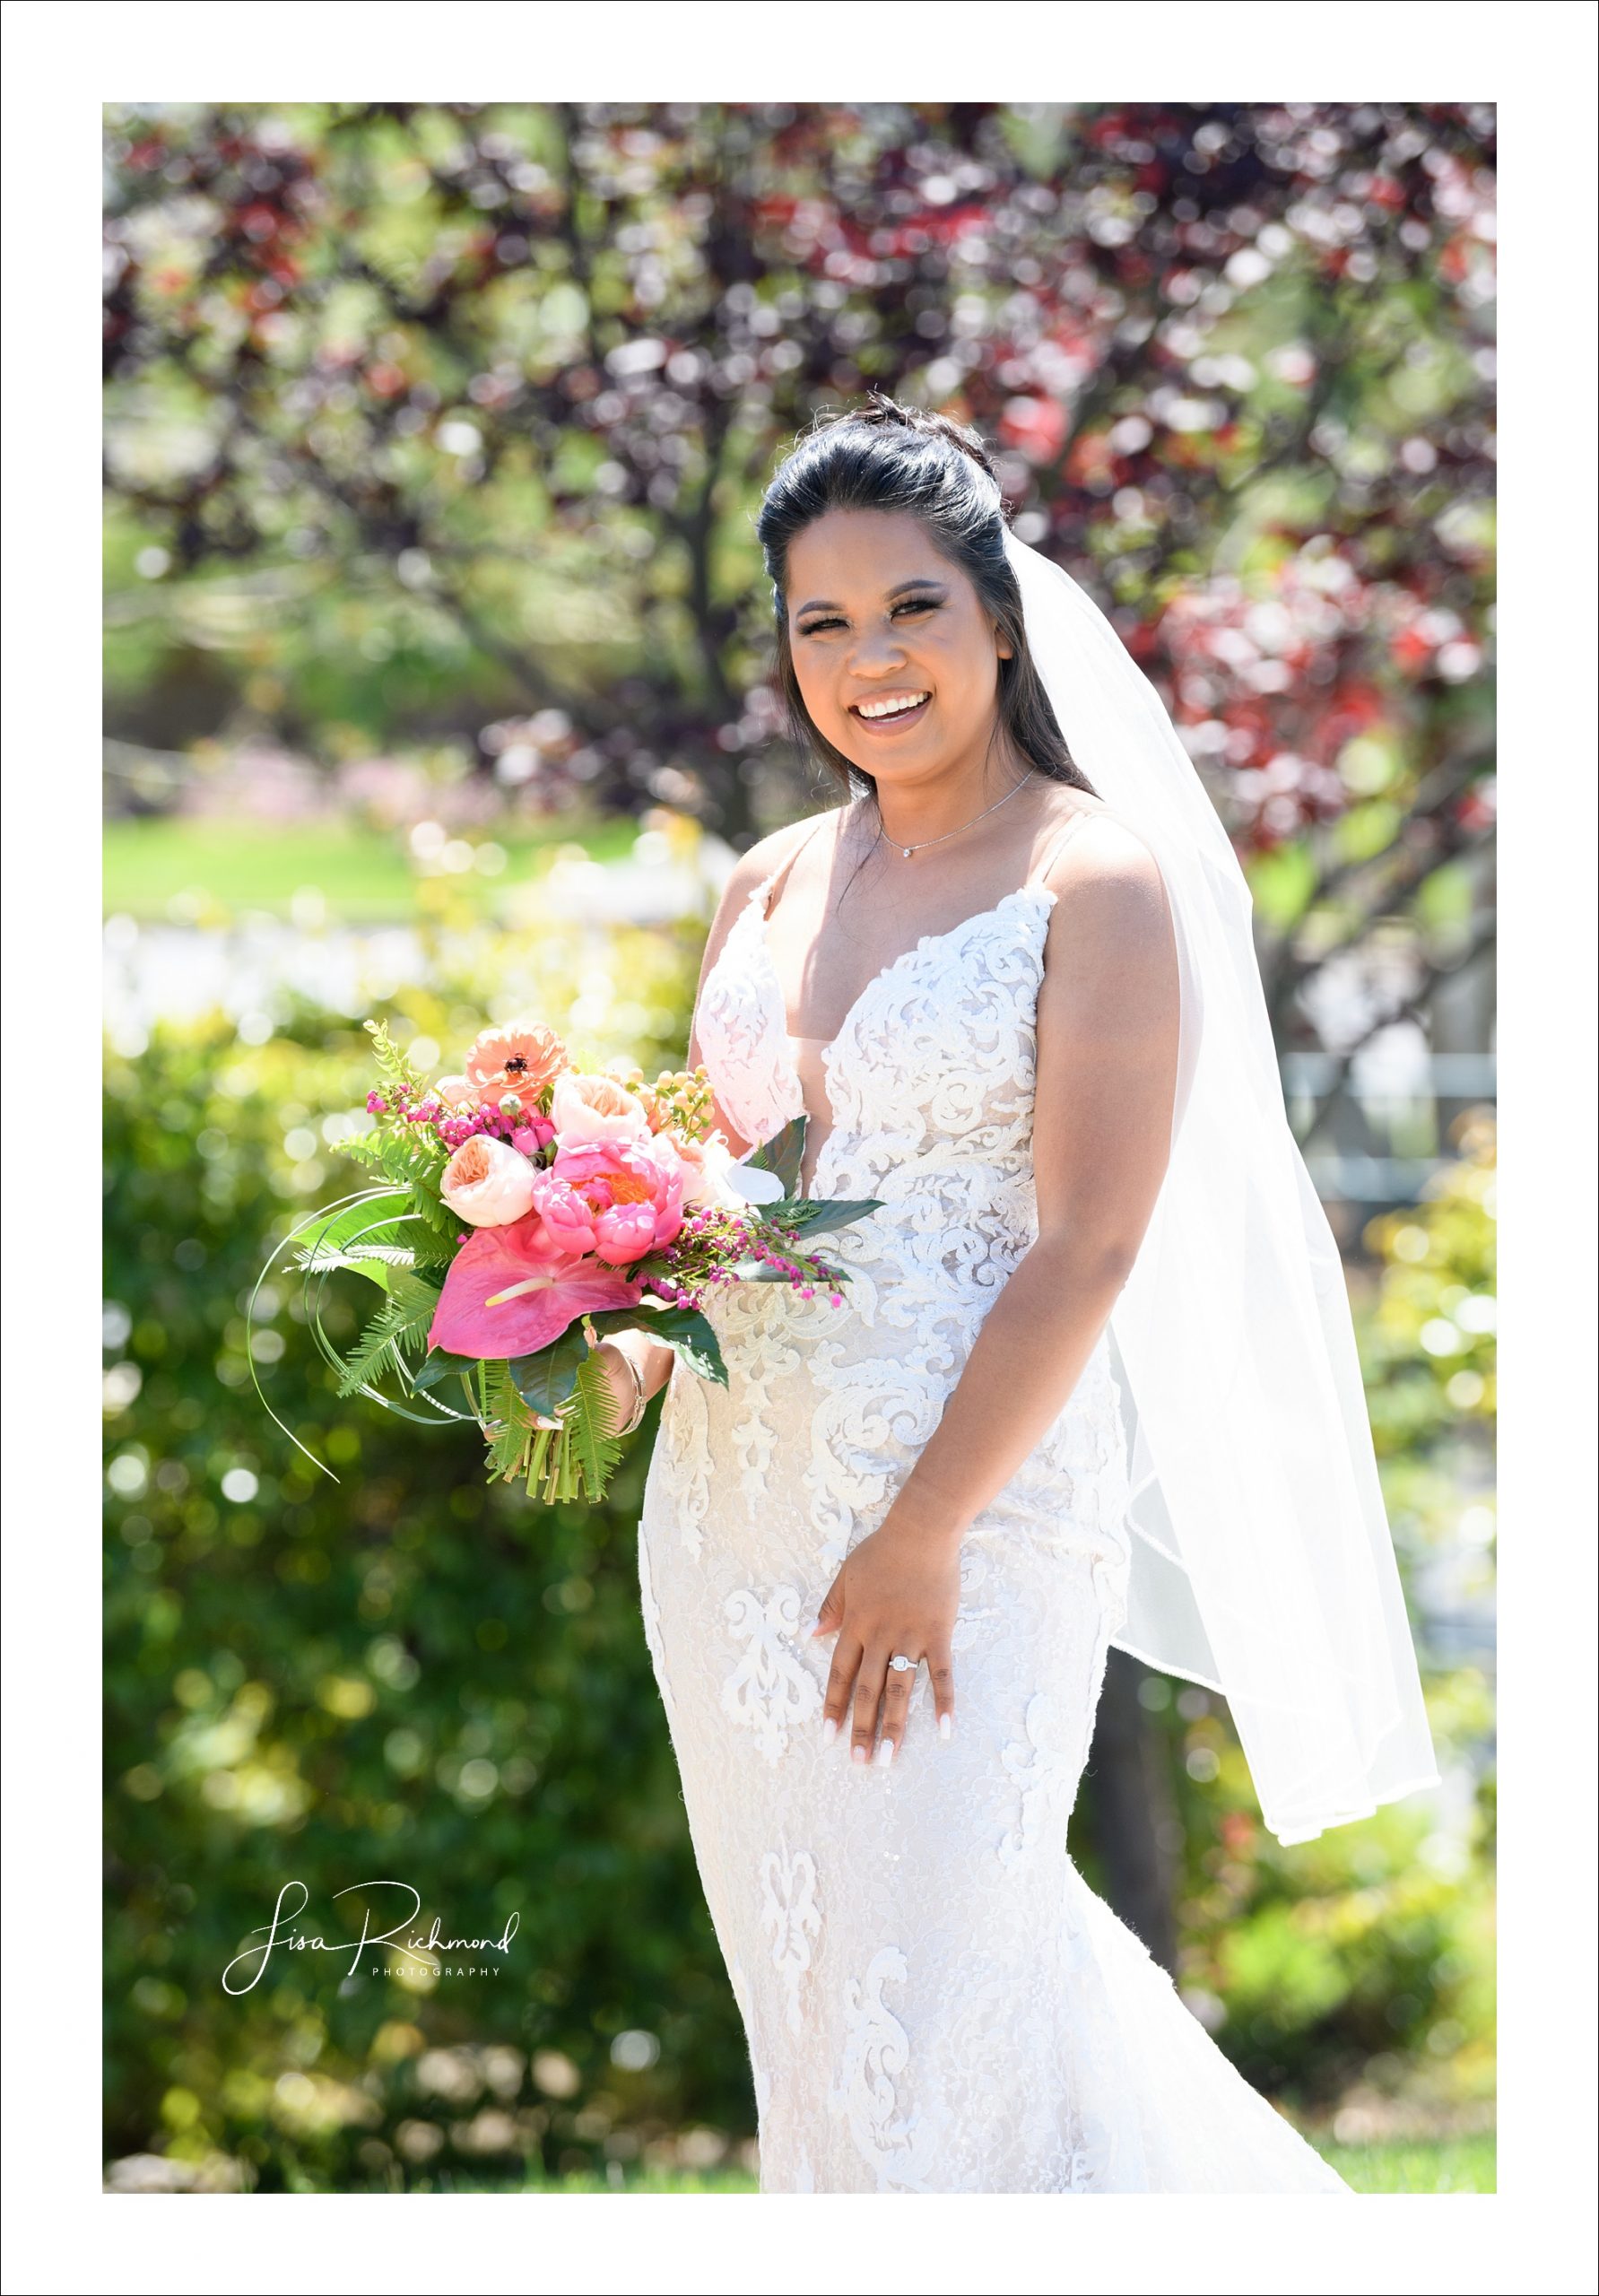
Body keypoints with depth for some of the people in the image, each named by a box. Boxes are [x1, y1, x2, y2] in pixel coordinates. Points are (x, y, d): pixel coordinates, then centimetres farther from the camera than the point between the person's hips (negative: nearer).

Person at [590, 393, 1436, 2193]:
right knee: (793, 1967, 16)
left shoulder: (1102, 880, -8)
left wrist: (923, 1537, -18)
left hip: (977, 1510, -7)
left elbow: (1089, 1249, -14)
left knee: (921, 1991, -2)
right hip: (731, 1505, 7)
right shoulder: (771, 885, 10)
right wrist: (633, 1338, -4)